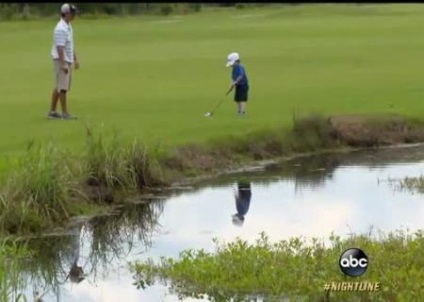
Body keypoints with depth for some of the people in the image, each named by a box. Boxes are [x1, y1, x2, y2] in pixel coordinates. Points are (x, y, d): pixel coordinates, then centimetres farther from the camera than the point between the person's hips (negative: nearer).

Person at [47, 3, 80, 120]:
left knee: (59, 87, 13)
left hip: (68, 61, 10)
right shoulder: (61, 29, -19)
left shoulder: (68, 26, 12)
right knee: (62, 87, -5)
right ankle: (65, 113, -2)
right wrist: (63, 64, -26)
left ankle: (52, 111, 18)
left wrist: (75, 59, 22)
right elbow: (60, 48, -23)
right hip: (61, 61, -10)